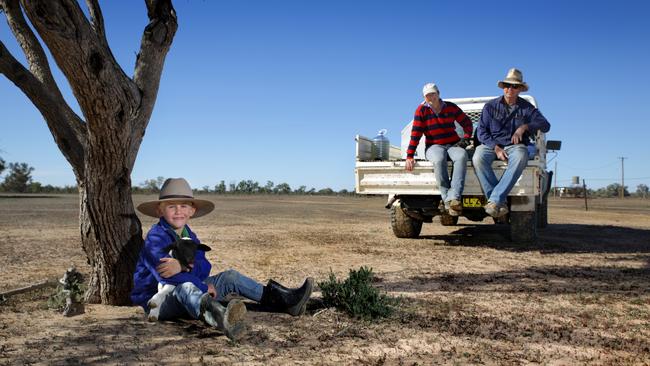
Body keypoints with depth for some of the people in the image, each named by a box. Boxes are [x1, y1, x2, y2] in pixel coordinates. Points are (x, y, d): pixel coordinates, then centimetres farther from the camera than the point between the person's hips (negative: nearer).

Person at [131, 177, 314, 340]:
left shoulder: (189, 235, 9)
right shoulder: (156, 237, -15)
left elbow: (204, 267, -6)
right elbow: (167, 273, -27)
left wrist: (184, 266, -29)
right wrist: (204, 287, -24)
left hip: (187, 289, 8)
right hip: (158, 301, -8)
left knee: (230, 277, 1)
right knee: (185, 288, -40)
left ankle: (285, 300, -3)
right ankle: (219, 317, -76)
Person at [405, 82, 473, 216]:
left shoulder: (450, 107, 8)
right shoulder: (421, 110, 2)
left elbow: (467, 122, 18)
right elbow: (415, 134, -4)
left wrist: (466, 138, 1)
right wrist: (409, 156, -11)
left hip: (453, 144, 2)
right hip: (434, 146, -1)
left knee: (461, 156, -35)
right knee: (439, 160, -39)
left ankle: (453, 198, -47)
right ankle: (447, 200, -37)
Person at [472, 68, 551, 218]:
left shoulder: (527, 108, 10)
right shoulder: (491, 106, 8)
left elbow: (545, 125, 1)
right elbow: (481, 131, 1)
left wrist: (524, 127, -16)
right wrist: (496, 148, -14)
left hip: (515, 145, 0)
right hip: (492, 144, 0)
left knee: (520, 158, -38)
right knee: (478, 158, -34)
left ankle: (494, 200, -37)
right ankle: (501, 202, -31)